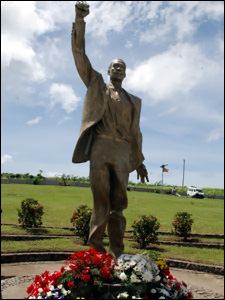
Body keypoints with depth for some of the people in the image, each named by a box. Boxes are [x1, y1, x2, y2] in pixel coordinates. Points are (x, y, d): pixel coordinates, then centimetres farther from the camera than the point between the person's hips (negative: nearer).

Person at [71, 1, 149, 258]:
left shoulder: (133, 101, 22)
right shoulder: (97, 85, 15)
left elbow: (135, 131, 22)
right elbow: (80, 55, 6)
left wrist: (140, 161, 19)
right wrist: (79, 21, -7)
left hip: (123, 153, 2)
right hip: (100, 148, -2)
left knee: (118, 204, 0)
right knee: (101, 199, -6)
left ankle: (116, 253, 5)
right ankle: (95, 245, 2)